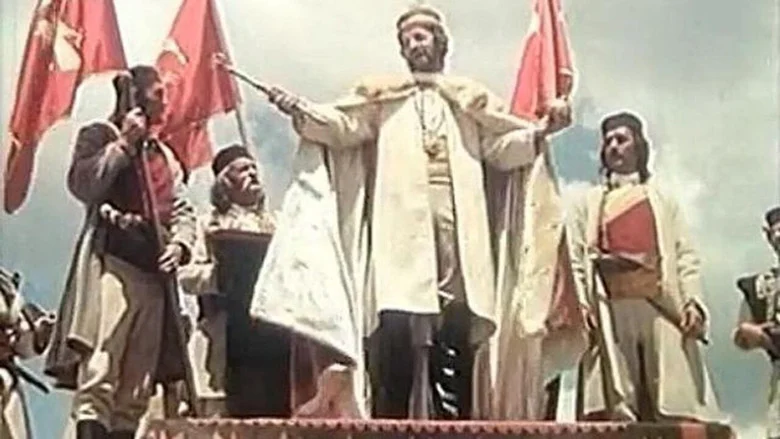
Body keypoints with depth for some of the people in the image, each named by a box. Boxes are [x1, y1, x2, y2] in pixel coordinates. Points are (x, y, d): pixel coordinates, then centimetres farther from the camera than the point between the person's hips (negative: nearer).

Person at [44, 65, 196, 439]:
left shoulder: (165, 156, 26)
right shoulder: (100, 135, 8)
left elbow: (182, 211, 20)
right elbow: (81, 184, -10)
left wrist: (179, 243, 0)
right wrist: (124, 142, -7)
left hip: (152, 270, 7)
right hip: (111, 261, -7)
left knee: (136, 386, 3)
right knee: (99, 371, -19)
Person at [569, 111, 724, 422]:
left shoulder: (663, 200, 24)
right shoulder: (589, 203, 23)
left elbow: (685, 256, 12)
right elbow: (576, 260, 10)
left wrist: (693, 301, -5)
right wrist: (581, 306, -7)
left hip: (662, 305, 0)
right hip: (610, 308, 0)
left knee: (675, 403, -11)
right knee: (617, 409, -9)